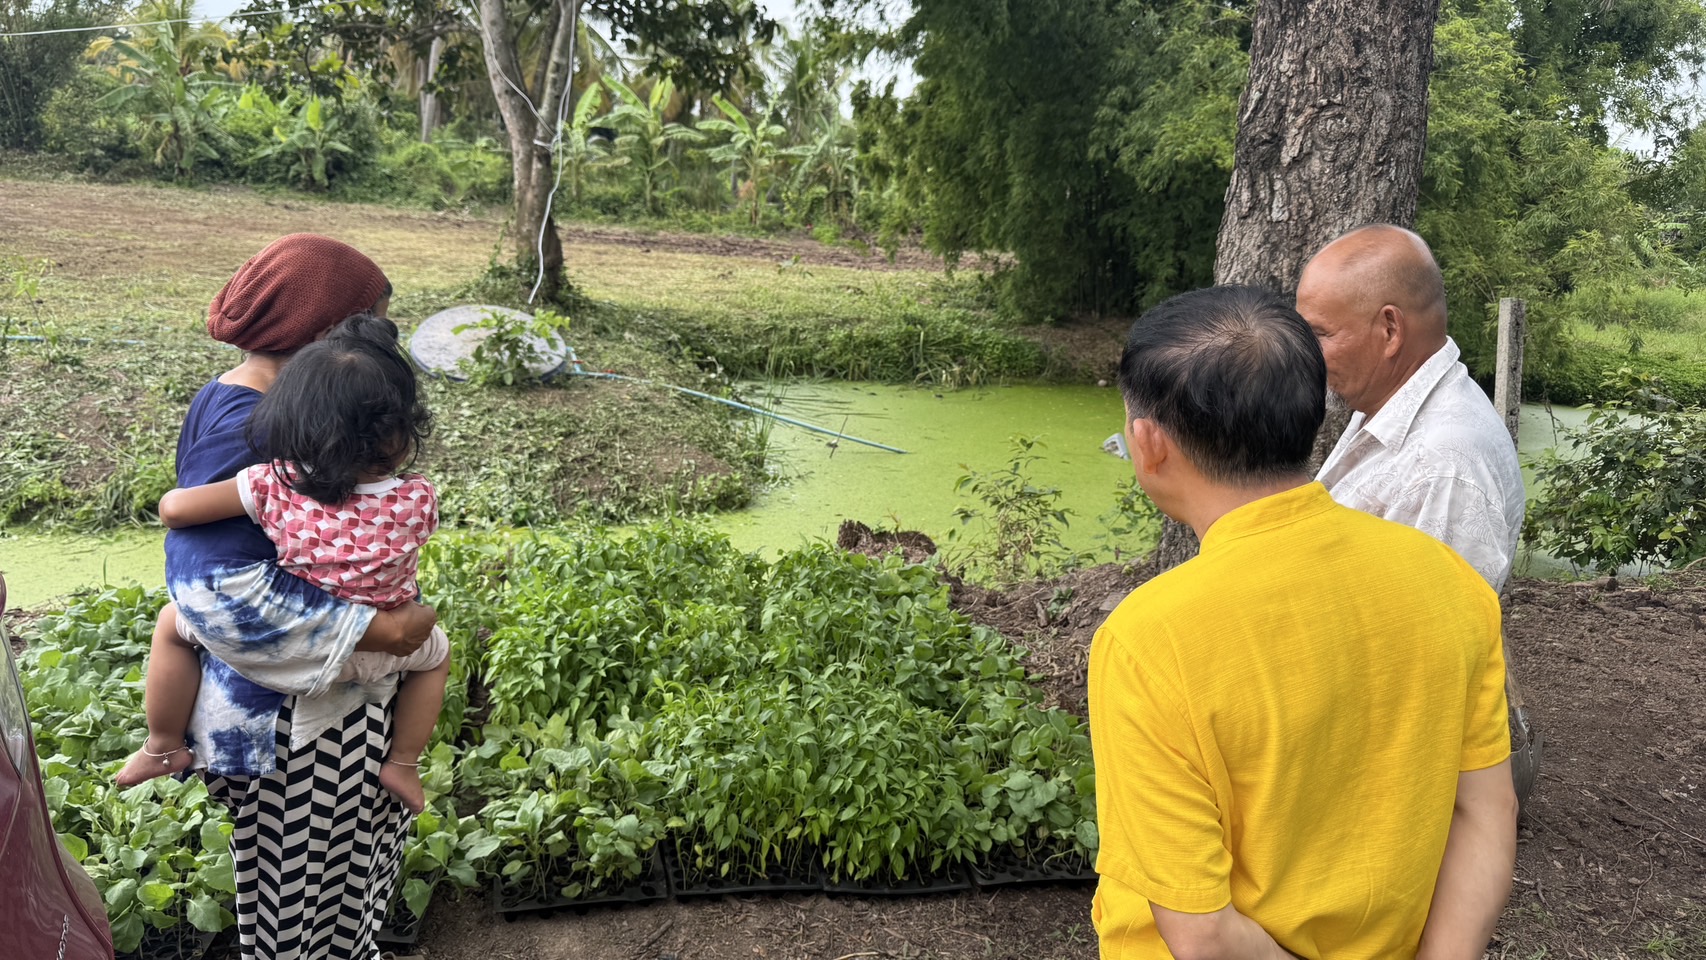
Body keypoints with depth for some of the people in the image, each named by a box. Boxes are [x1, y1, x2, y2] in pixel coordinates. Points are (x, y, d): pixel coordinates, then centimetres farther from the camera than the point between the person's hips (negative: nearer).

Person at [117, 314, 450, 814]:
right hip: (368, 659, 1)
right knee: (436, 650, 33)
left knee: (175, 622, 24)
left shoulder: (275, 485, -22)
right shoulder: (418, 500, -20)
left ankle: (163, 746, 30)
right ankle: (402, 764, 26)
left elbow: (174, 508, -17)